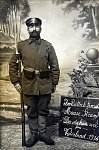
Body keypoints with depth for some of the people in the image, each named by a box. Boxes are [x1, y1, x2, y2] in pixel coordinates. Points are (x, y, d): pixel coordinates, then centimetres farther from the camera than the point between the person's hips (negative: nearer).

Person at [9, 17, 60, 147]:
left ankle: (43, 133, 26)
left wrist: (54, 83, 0)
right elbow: (13, 64, 5)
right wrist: (15, 82, -2)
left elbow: (54, 66, 3)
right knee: (31, 111, 11)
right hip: (28, 85, 0)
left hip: (45, 85, 0)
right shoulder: (21, 46, 3)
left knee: (43, 110, 11)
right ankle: (33, 134, 25)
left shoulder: (48, 46, 2)